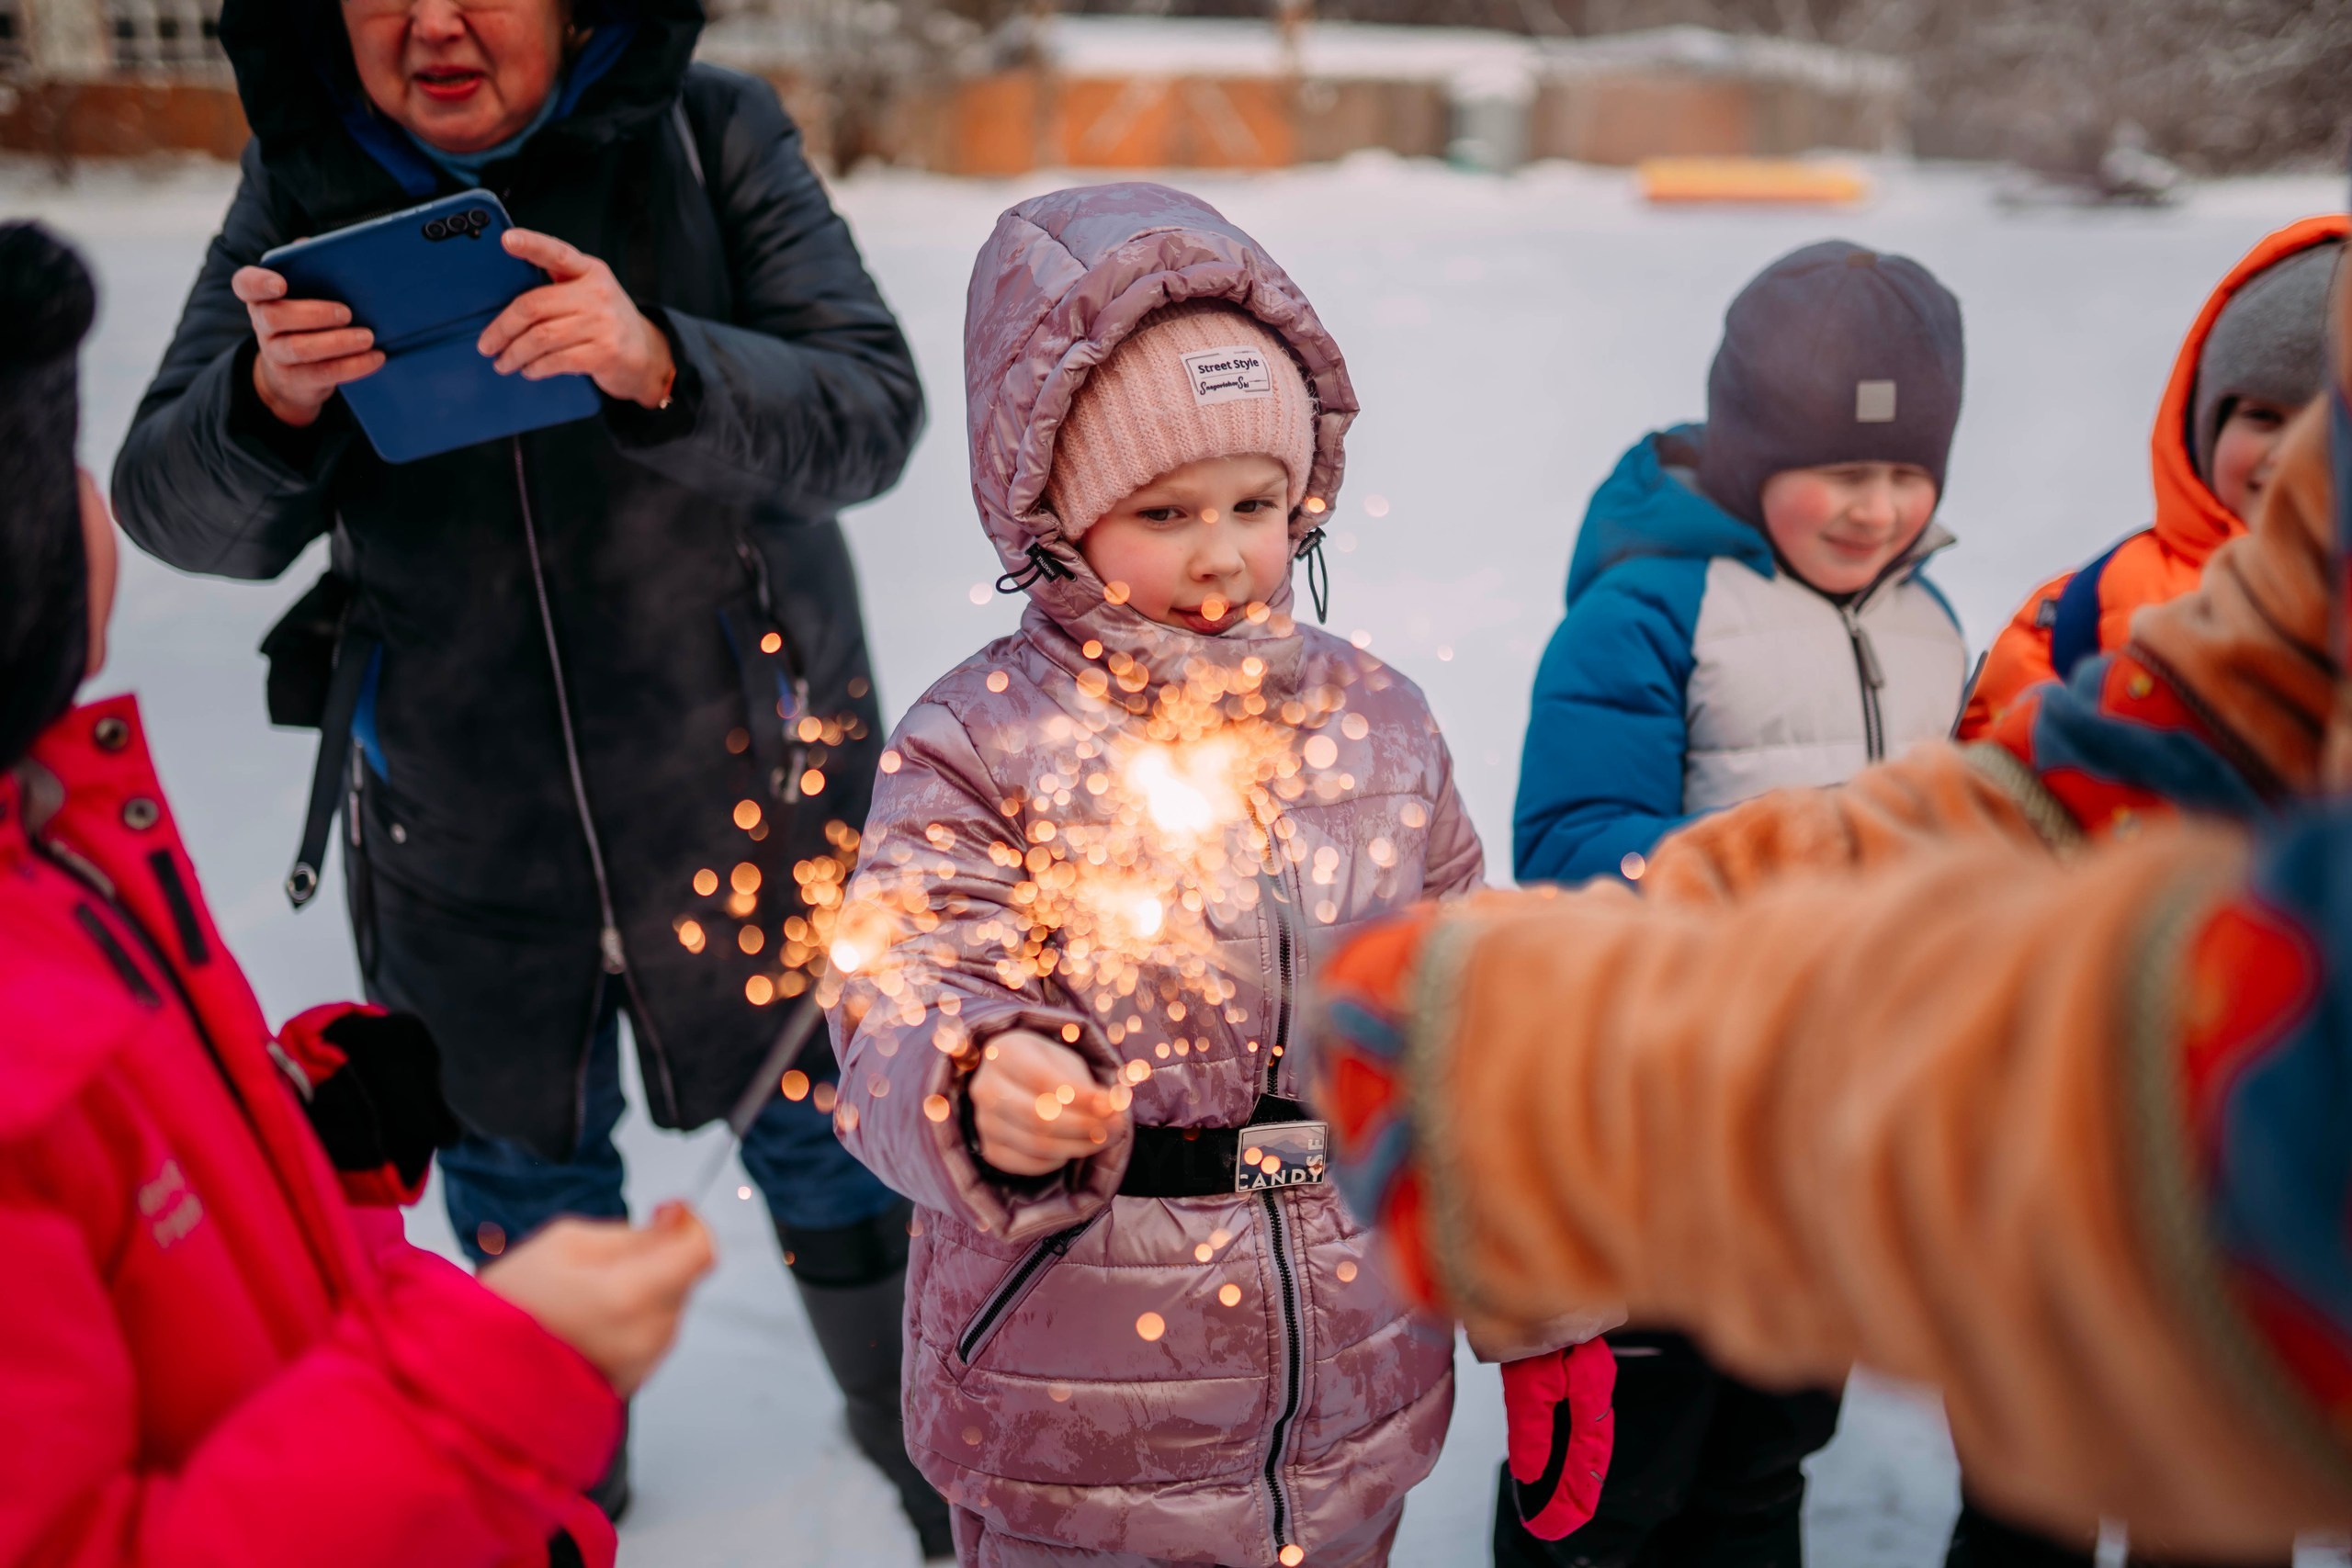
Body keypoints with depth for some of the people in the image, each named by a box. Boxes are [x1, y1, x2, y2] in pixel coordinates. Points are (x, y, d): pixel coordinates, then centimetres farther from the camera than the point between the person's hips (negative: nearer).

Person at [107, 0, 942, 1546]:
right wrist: (271, 396, -29)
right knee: (519, 1163, 20)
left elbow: (873, 408, -18)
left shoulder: (712, 135, -10)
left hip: (746, 781, -2)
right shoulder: (301, 182, -4)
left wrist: (662, 362, -36)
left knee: (826, 1129, 14)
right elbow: (181, 512, -7)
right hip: (459, 824, 2)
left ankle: (918, 1429, 44)